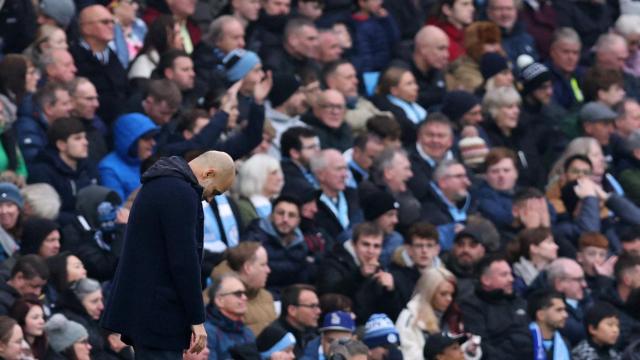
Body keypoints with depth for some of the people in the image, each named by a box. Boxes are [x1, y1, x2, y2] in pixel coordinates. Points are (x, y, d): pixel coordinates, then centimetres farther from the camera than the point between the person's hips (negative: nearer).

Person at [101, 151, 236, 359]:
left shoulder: (160, 183, 16)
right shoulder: (180, 193, -17)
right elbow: (184, 261, -21)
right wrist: (197, 319, -16)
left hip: (140, 307, 11)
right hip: (157, 314, -11)